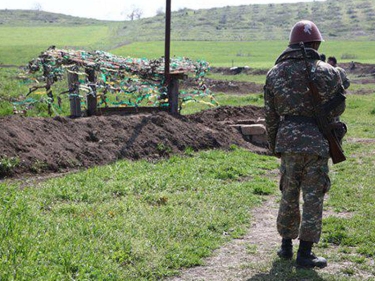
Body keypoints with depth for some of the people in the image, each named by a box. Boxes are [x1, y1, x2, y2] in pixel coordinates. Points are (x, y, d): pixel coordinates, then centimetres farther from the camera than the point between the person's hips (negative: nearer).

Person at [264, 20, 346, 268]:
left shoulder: (275, 73, 4)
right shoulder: (327, 72, -5)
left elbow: (270, 116, 7)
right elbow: (338, 109, 5)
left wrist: (274, 146, 17)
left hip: (287, 140, 3)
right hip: (316, 142, -3)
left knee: (289, 195, 17)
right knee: (313, 197, 4)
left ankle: (286, 246, 25)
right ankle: (305, 253, 6)